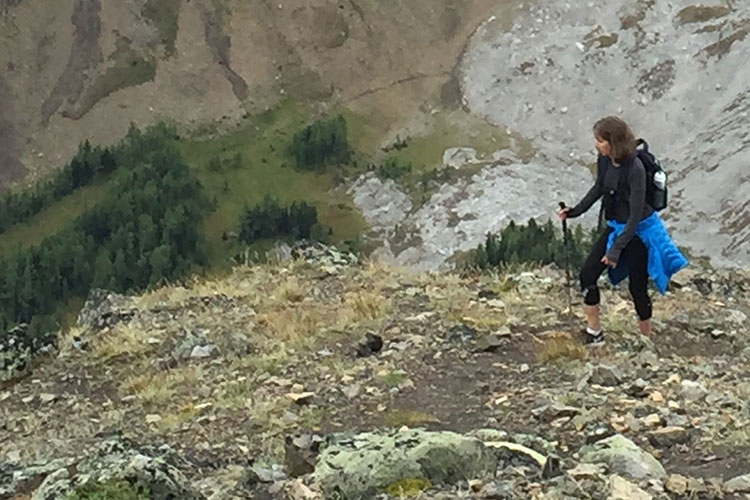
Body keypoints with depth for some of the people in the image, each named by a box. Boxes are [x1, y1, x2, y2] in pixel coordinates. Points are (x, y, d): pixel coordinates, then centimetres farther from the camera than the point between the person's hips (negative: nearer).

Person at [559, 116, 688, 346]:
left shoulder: (635, 169, -28)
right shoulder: (604, 160, -7)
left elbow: (636, 214, -26)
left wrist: (617, 248, -27)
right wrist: (576, 210, 7)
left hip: (639, 232, -7)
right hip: (615, 226, 7)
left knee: (637, 286, 3)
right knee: (588, 274, 0)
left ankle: (646, 337, 24)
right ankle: (594, 333, 12)